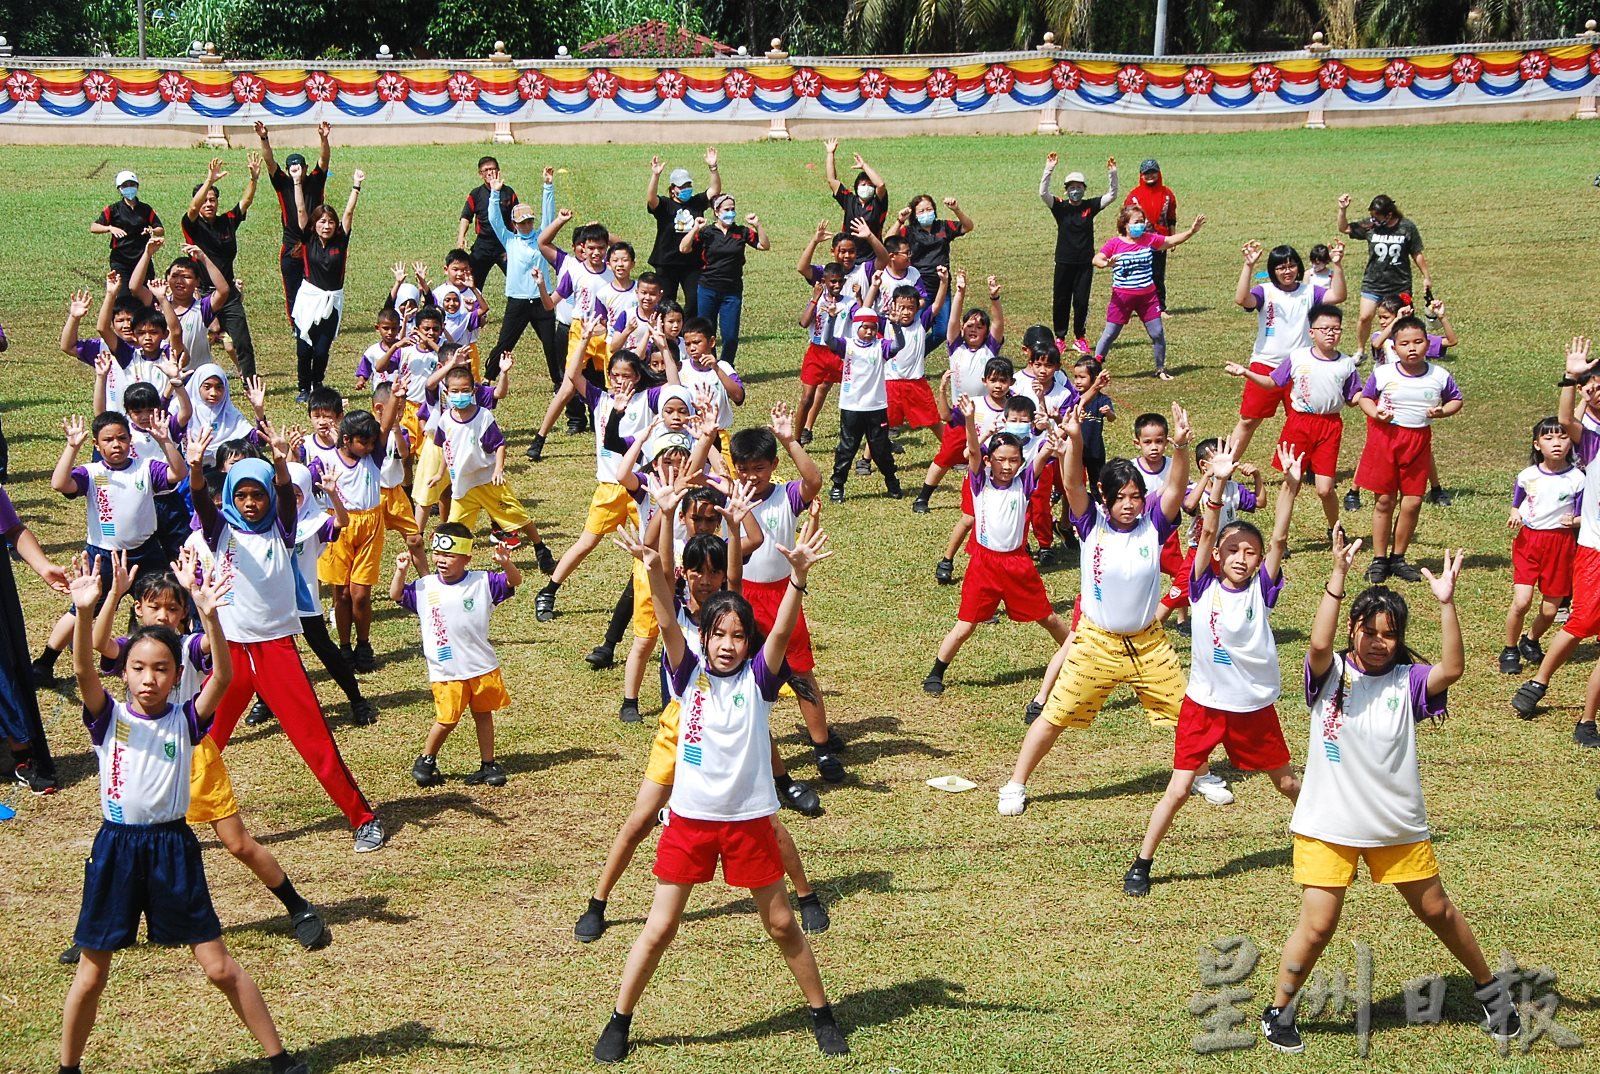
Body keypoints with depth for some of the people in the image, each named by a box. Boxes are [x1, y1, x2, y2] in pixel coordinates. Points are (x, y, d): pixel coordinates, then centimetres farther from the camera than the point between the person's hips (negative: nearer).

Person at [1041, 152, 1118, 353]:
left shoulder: (1090, 206, 2)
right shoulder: (1060, 207, -2)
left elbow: (1112, 195, -4)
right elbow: (1043, 193, -17)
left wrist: (1112, 174, -19)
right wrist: (1049, 170, -28)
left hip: (1085, 262, 1)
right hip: (1064, 261, -1)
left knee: (1082, 301, 4)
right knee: (1061, 300, 5)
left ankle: (1080, 337, 16)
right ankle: (1059, 337, 16)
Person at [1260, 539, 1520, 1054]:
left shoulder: (1407, 682, -4)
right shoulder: (1331, 674, -7)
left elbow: (1452, 668, -24)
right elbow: (1319, 643, -30)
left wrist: (1446, 601, -32)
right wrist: (1338, 576, -36)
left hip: (1398, 826, 2)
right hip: (1329, 825, -2)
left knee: (1436, 911, 16)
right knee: (1318, 925, -4)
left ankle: (1491, 991, 37)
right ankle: (1279, 1012, 17)